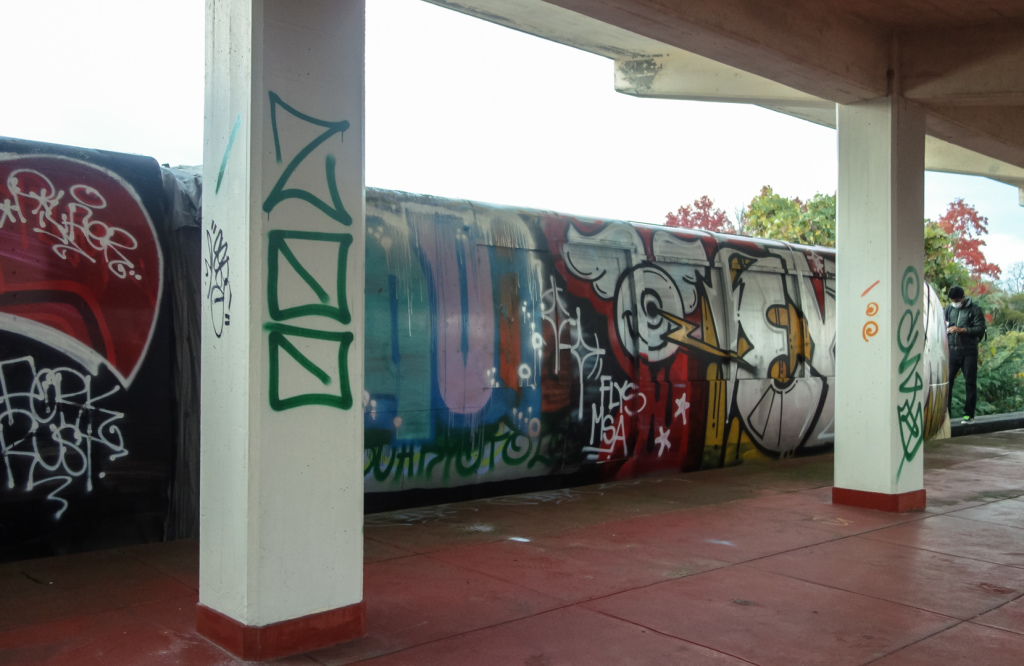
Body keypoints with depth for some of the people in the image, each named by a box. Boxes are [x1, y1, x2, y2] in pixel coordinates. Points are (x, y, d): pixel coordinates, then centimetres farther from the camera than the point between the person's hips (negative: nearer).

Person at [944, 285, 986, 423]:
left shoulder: (975, 309, -2)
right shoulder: (949, 308, 12)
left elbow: (980, 329, -9)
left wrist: (962, 330, -19)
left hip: (969, 351, -3)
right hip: (952, 350, 3)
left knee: (970, 382, 2)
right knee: (946, 380, -1)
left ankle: (969, 414, 8)